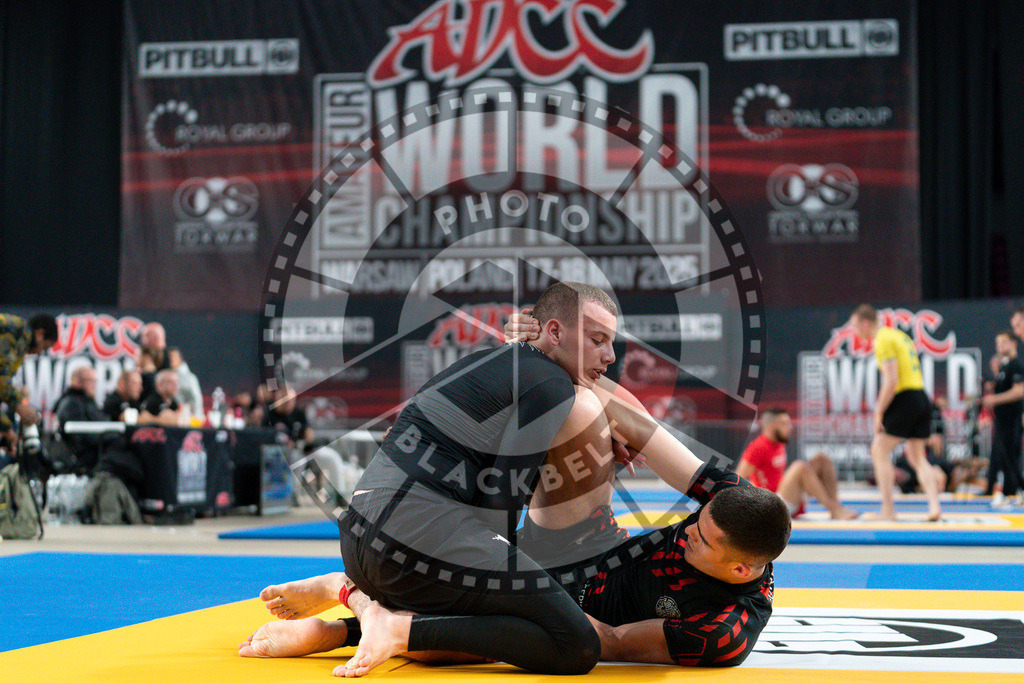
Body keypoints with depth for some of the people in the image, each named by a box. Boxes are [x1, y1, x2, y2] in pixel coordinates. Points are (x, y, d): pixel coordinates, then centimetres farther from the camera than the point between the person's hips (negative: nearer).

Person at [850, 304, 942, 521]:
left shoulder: (883, 341, -9)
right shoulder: (900, 335, 20)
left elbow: (891, 382, -17)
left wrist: (879, 412, -11)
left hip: (905, 400, -9)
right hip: (922, 397, 9)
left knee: (879, 451, 0)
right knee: (917, 457, 14)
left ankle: (888, 509, -3)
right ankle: (934, 505, 1)